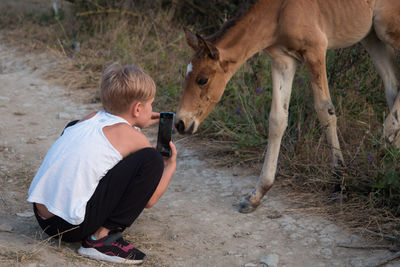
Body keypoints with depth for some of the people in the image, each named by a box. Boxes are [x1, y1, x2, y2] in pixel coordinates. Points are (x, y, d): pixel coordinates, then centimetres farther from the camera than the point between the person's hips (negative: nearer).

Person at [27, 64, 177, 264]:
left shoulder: (91, 118, 13)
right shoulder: (134, 138, -3)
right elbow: (149, 200, 5)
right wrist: (170, 167, 20)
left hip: (41, 216, 8)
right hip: (71, 227, -8)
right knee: (152, 160, -8)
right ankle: (101, 238, -6)